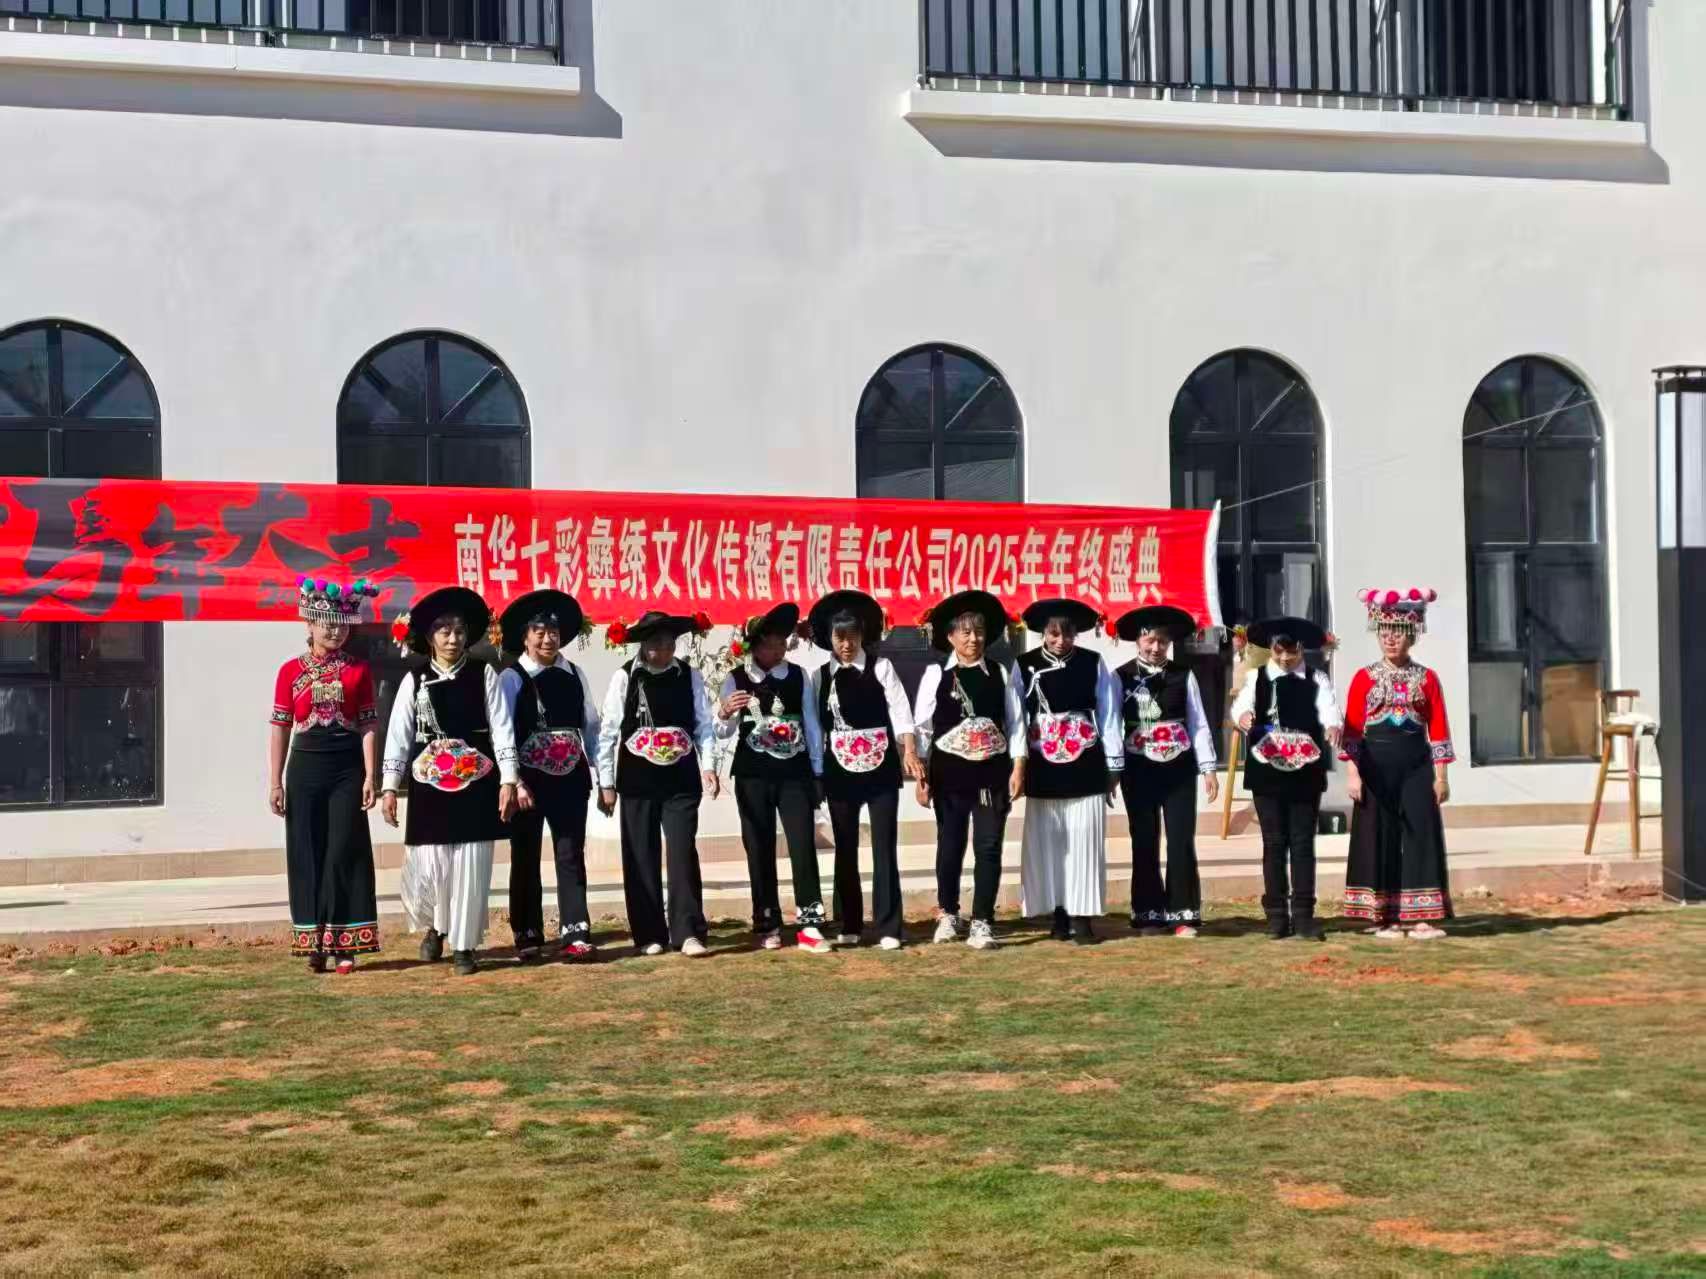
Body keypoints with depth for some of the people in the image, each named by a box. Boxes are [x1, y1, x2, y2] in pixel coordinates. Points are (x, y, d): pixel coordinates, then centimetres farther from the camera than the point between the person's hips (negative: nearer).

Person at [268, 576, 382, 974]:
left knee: (345, 854, -3)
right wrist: (276, 783, 0)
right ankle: (315, 943, 10)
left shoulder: (358, 670, 5)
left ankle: (344, 944, 3)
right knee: (307, 856, 3)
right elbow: (279, 729, 5)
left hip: (347, 769, -1)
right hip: (306, 767, 1)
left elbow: (368, 726, 1)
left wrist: (370, 777, -7)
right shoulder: (291, 671, 5)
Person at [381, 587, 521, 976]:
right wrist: (390, 786, -1)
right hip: (429, 783, 0)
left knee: (470, 865, -1)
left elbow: (501, 729, 0)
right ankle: (434, 926, 29)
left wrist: (508, 781, -6)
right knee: (427, 866, -2)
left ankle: (463, 946, 10)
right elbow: (399, 734, 4)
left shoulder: (484, 675, 3)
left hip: (475, 783, 0)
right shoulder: (414, 680, 4)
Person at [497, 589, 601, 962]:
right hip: (528, 778, -2)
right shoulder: (511, 678, -4)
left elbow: (591, 726, 6)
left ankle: (575, 935, 1)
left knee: (571, 855, 1)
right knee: (525, 858, 7)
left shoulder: (574, 675, 5)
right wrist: (515, 783, -16)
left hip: (570, 777, 2)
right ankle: (528, 936, 16)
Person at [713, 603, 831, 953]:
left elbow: (811, 724, 7)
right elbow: (723, 733, -1)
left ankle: (809, 926, -2)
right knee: (759, 848, 7)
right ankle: (767, 925, 17)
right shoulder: (736, 680, -1)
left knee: (803, 845, -6)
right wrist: (725, 713, -23)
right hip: (753, 773, 0)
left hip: (794, 771, 0)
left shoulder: (798, 676, 3)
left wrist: (817, 770, 6)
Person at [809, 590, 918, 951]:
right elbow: (815, 723, 5)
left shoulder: (881, 668, -3)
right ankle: (850, 925, 19)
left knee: (884, 846, -3)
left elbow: (900, 712, -9)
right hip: (839, 771, 3)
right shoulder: (821, 676, 6)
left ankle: (888, 928, 1)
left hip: (879, 768, -3)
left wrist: (909, 753, -21)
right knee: (845, 849, 10)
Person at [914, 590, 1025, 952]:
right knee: (950, 845, 9)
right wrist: (921, 774, -3)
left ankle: (982, 922, 5)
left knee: (989, 847, -1)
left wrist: (1018, 768, -4)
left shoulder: (1002, 674, 2)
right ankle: (948, 913, 27)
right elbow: (922, 726, 0)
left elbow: (1015, 723, 2)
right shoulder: (936, 674, -1)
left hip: (992, 771, 0)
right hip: (949, 772, 0)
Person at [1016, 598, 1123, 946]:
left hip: (1085, 767, -1)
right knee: (1047, 844, 5)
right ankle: (1059, 916, 14)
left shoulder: (1094, 664, 1)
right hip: (1043, 768, 1)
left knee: (1083, 843, -1)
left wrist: (1113, 767, 1)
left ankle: (1081, 918, 4)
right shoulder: (1025, 666, 1)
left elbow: (1108, 715, 2)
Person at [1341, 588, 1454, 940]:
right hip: (1376, 766, -1)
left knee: (1422, 836, -2)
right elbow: (1352, 730, -1)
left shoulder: (1427, 679, 5)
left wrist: (1441, 776, 0)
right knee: (1379, 837, 2)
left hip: (1416, 766, 1)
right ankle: (1383, 917, 9)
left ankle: (1420, 917, 2)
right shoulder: (1364, 678, 2)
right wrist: (1352, 773, -8)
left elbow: (1439, 730, 5)